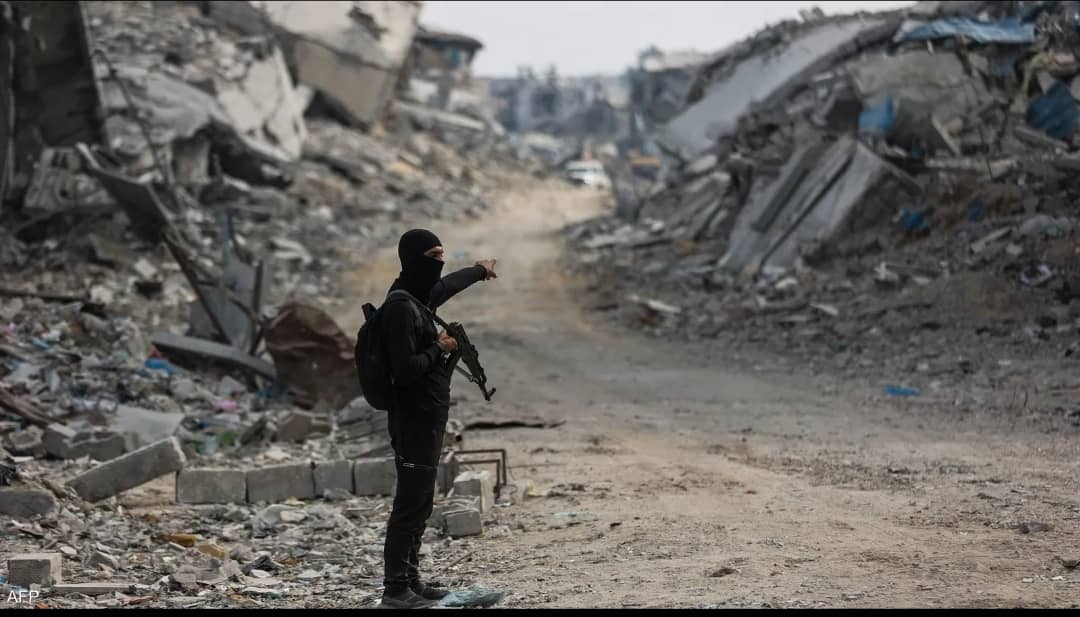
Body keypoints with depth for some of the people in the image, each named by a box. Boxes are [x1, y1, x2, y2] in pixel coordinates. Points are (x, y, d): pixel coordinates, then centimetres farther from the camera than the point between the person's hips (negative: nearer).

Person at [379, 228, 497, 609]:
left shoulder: (421, 297, 11)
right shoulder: (400, 307, -18)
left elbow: (446, 285, 36)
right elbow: (405, 369, -25)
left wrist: (478, 271, 53)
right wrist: (440, 348, -11)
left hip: (428, 419, 10)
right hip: (414, 420, -10)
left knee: (420, 504, 14)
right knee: (410, 504, -7)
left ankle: (410, 581, 21)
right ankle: (395, 588, -3)